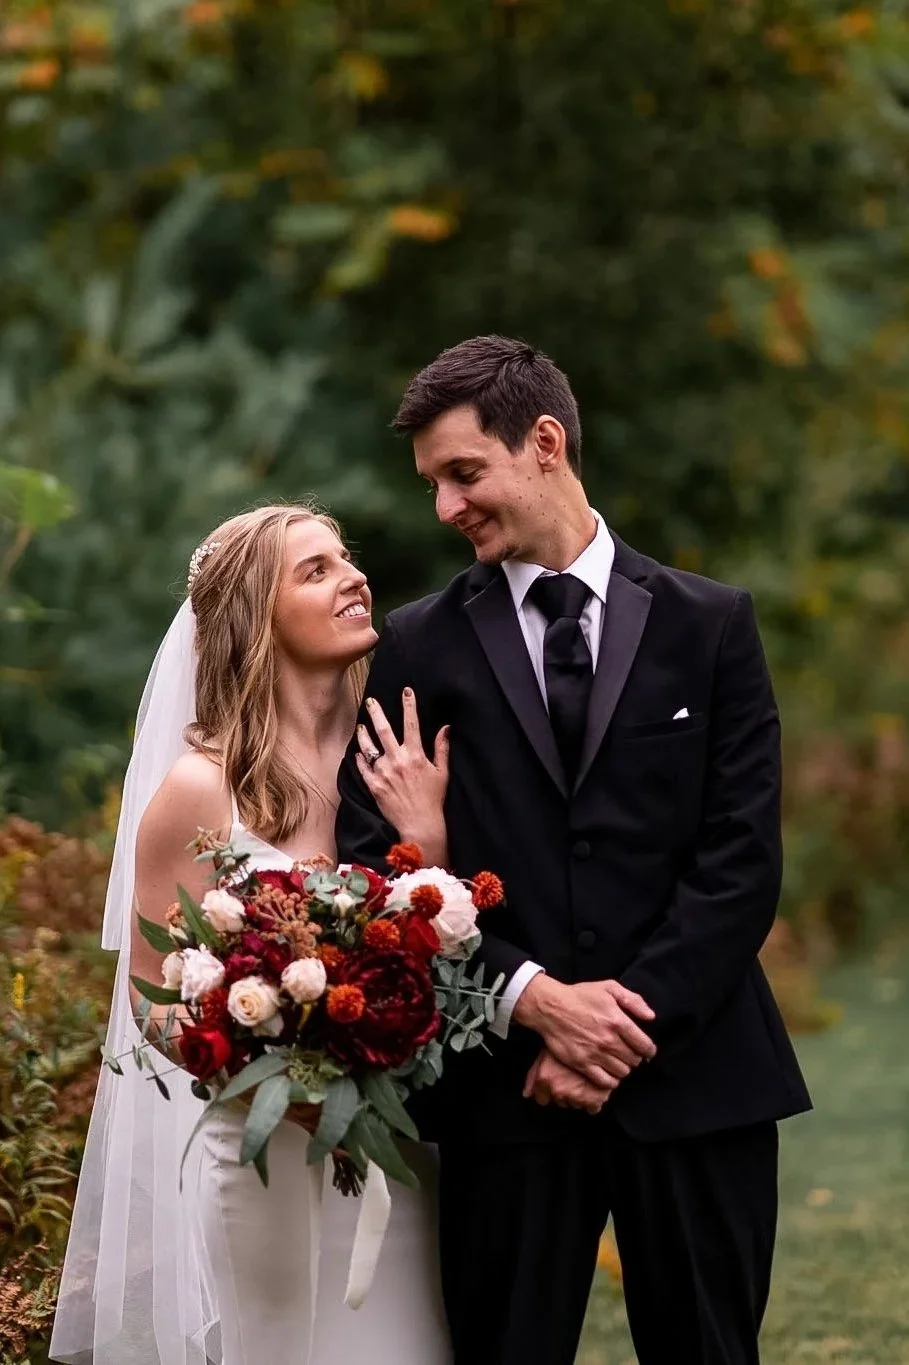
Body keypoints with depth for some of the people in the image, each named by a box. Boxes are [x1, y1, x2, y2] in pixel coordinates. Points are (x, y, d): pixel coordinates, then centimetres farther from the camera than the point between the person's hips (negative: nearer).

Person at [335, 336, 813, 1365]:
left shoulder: (711, 624, 5)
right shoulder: (417, 649, 6)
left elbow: (741, 857, -1)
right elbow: (374, 862, -1)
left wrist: (633, 1024, -12)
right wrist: (533, 1000, -13)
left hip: (694, 1077, 0)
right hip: (507, 1085, 0)